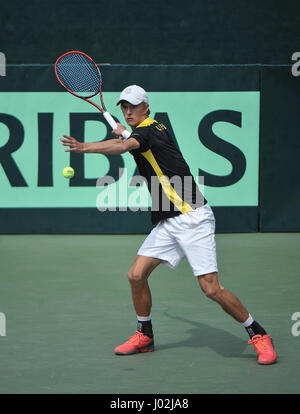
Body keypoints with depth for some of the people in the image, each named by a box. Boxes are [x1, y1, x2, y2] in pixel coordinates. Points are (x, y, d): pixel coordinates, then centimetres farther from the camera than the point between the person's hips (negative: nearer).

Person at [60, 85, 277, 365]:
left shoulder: (149, 130, -11)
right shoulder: (148, 131, 16)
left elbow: (122, 146, -33)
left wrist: (84, 147, -41)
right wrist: (124, 131, 38)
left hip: (192, 217, -9)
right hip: (167, 223, 9)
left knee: (211, 288, -14)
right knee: (136, 275, 2)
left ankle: (258, 334, 1)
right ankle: (144, 336, 19)